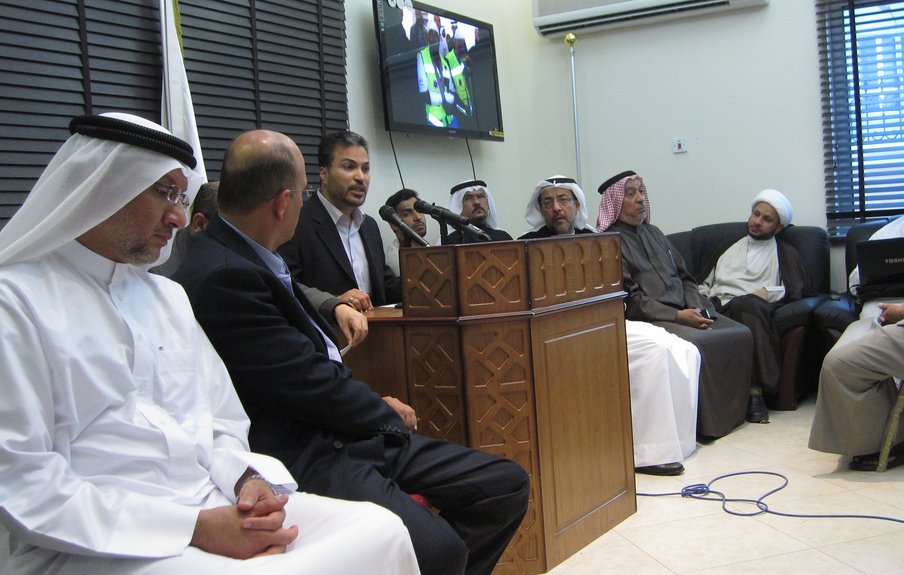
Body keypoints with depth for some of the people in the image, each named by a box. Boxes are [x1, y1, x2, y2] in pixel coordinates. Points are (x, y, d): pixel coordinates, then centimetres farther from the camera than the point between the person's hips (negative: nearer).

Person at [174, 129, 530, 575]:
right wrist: (387, 412, 0)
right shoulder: (222, 278, -19)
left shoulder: (250, 261, 13)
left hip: (342, 433, 10)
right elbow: (313, 385, -16)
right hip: (303, 458, -10)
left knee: (506, 485, 3)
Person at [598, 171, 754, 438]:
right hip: (648, 320, -8)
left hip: (685, 311, 8)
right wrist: (677, 316, -17)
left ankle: (733, 412, -3)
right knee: (698, 343, -32)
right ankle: (706, 423, -19)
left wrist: (697, 309, -1)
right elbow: (629, 300, -12)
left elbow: (685, 278, 20)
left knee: (740, 334, -10)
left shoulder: (653, 233, 22)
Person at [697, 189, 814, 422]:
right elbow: (704, 282, 31)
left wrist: (767, 292, -6)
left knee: (747, 304, -42)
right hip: (717, 308, 3)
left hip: (752, 309, -3)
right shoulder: (728, 247, 35)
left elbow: (800, 288, 9)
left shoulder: (785, 253, 24)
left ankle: (755, 391, -43)